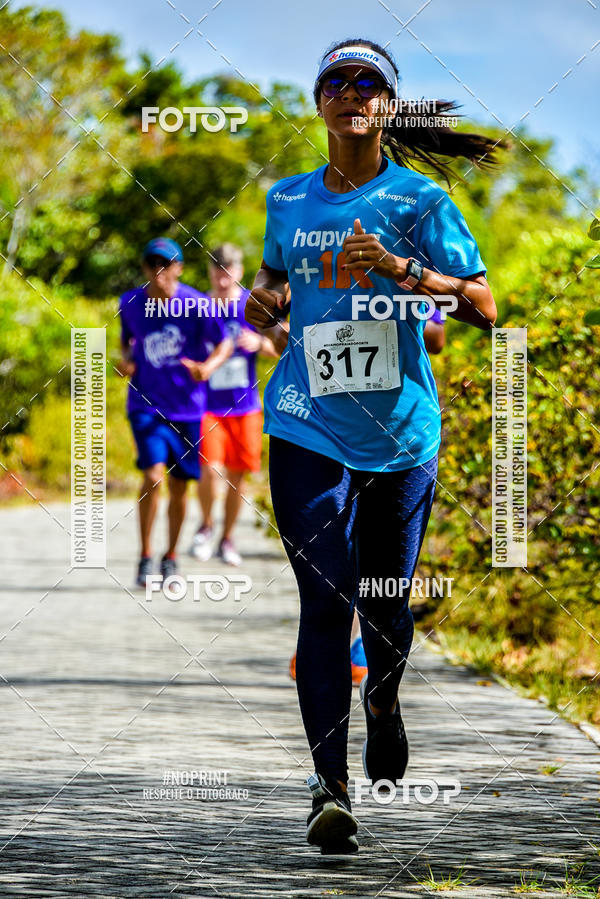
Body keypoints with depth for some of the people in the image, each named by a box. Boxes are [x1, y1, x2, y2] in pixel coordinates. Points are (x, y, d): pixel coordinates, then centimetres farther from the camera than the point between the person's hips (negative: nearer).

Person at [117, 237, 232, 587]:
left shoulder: (196, 305, -8)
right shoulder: (130, 303, 0)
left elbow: (225, 345, -2)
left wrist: (208, 368, -22)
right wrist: (126, 359, -3)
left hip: (187, 405, 0)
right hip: (146, 404, 0)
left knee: (179, 486, 7)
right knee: (153, 475, -17)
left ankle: (171, 558, 26)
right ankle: (146, 558, -7)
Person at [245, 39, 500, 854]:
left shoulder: (417, 199, -1)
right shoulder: (288, 200, 10)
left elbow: (483, 305, -7)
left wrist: (399, 266, -20)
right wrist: (263, 299, 6)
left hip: (400, 429, -1)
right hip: (309, 429, 1)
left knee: (386, 599, 8)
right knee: (325, 600, -11)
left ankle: (384, 702, 42)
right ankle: (330, 783, -12)